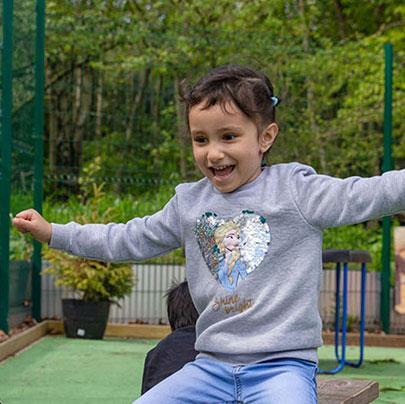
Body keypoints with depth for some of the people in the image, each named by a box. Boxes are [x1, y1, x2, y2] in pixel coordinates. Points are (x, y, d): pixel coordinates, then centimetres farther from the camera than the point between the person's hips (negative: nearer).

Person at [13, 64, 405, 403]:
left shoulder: (296, 189, -4)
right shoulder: (189, 203, 12)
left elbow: (364, 195, -14)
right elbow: (129, 240, 23)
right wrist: (52, 232, 24)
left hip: (282, 364, -5)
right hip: (211, 365, 5)